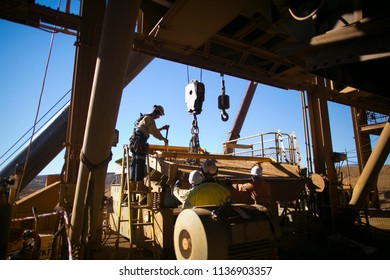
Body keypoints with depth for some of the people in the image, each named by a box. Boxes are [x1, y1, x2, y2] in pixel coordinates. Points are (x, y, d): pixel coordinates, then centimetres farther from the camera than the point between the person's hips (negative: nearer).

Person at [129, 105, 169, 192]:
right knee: (140, 163, -9)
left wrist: (162, 128, 32)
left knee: (134, 163, 10)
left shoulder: (144, 117, 25)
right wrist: (164, 139, 2)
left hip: (134, 143, 10)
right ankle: (140, 185, -9)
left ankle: (132, 184, 14)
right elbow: (154, 132, -11)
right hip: (139, 143, -10)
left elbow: (151, 131, 33)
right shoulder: (149, 119, -7)